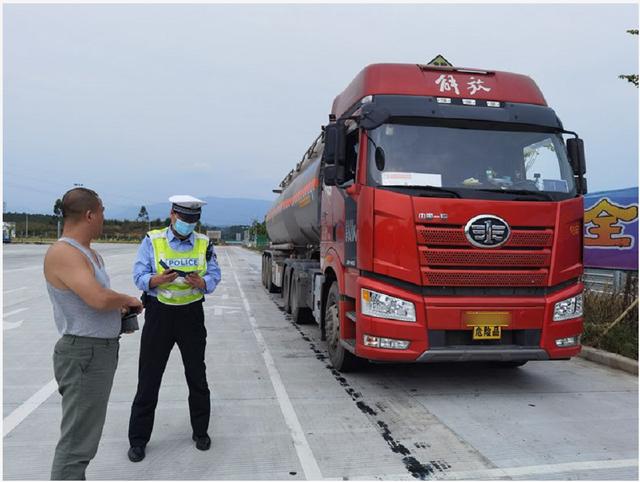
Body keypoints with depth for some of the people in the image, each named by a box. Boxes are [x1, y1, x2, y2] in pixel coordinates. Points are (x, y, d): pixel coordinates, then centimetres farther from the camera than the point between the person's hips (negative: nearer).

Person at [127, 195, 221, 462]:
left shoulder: (204, 244, 4)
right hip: (159, 313, -2)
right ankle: (138, 439, 19)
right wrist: (158, 279, -28)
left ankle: (200, 431, 30)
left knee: (197, 375, 12)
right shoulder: (152, 241, -2)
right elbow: (139, 276, -6)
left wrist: (200, 283, -21)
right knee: (149, 378, 4)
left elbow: (214, 276, 2)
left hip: (192, 314, 2)